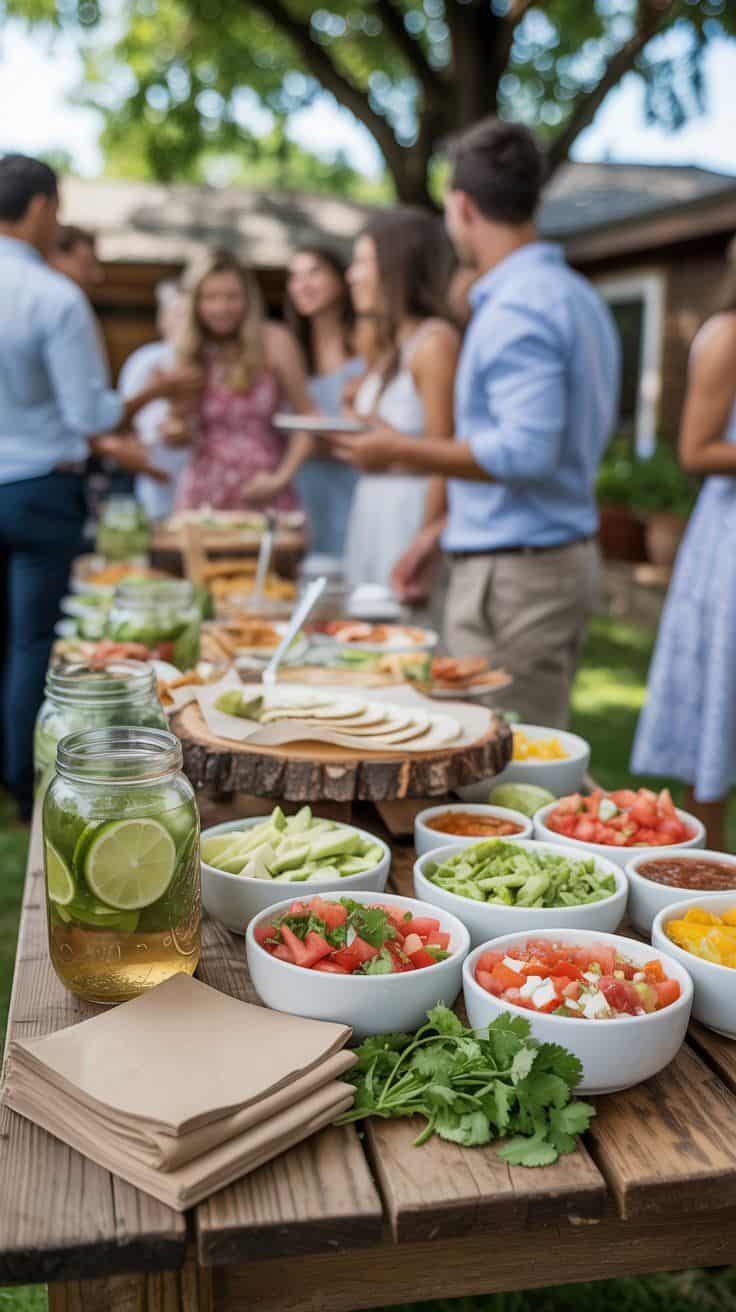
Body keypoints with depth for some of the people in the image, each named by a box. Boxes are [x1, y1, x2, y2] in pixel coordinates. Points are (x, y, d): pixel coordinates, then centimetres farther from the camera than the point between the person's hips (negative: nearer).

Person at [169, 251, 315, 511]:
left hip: (263, 497, -2)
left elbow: (307, 416, -2)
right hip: (202, 497, 3)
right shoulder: (189, 350, 5)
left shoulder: (274, 341, -5)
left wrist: (282, 477, -8)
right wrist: (176, 432, -6)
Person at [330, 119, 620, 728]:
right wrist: (450, 524, 22)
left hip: (515, 571, -10)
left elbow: (525, 450, -27)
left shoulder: (515, 308, -17)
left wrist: (400, 451, -15)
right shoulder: (577, 295, 15)